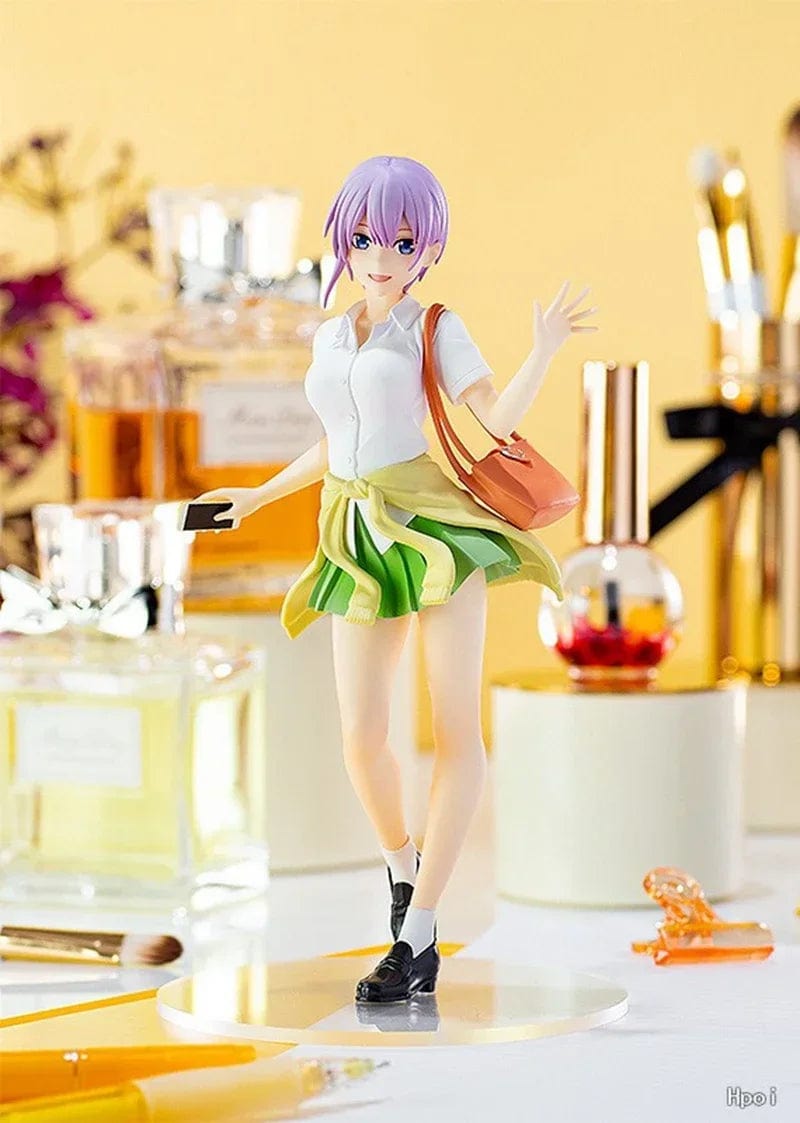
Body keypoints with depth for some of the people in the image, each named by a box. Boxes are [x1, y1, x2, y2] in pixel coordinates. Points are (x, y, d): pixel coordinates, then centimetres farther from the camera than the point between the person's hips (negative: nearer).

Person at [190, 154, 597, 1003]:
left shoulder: (436, 328, 5)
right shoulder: (329, 338, 19)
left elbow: (498, 417, -8)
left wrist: (545, 350, -22)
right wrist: (259, 495, 38)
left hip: (433, 522, -4)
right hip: (359, 545, 4)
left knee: (457, 730, -8)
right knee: (361, 742, -7)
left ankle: (417, 934, -4)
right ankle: (402, 868, 24)